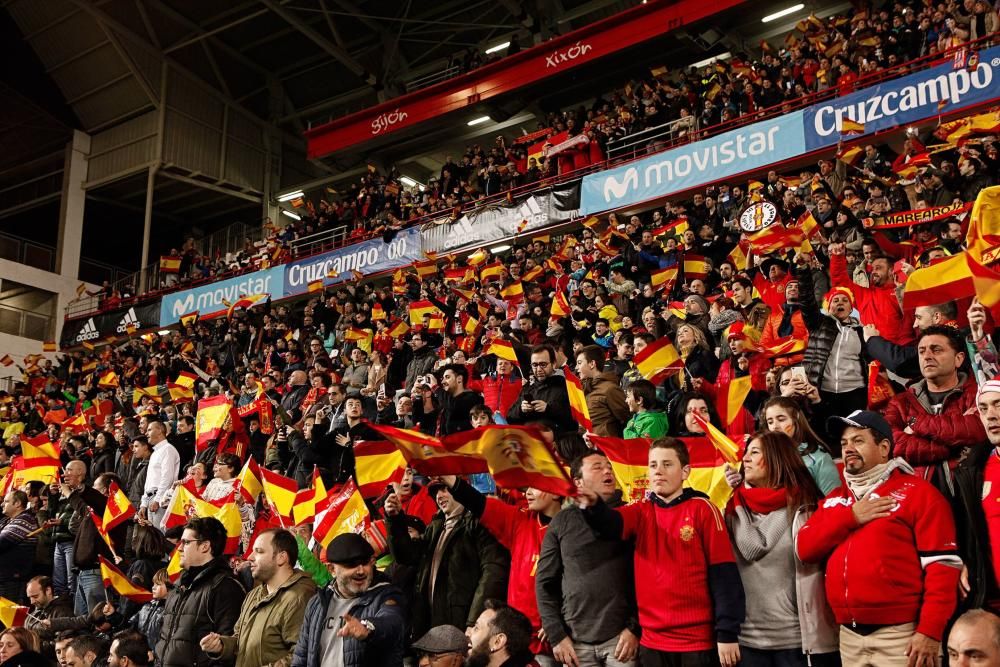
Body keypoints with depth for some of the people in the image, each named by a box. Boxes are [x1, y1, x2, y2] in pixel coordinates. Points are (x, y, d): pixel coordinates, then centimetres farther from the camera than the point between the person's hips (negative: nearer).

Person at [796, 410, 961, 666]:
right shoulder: (835, 500, 14)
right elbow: (804, 549, 4)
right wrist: (850, 517, -7)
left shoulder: (918, 492, -3)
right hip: (849, 636, 5)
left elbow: (942, 565, -10)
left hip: (901, 635, -5)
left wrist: (930, 631, -16)